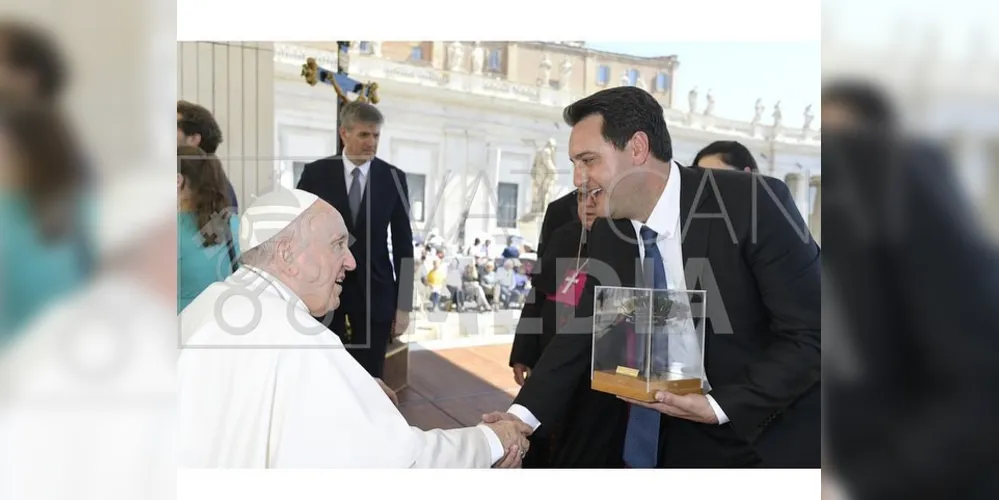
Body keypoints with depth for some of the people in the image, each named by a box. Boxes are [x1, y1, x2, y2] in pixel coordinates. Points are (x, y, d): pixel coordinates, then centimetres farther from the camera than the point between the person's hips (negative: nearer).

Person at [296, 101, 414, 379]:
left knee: (369, 379, 9)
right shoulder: (315, 173, -1)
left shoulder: (393, 178, 0)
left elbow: (403, 244, 0)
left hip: (374, 292, 0)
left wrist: (404, 304, -2)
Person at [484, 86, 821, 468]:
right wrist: (525, 415, -15)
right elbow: (581, 331, -4)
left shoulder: (756, 204, -21)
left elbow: (811, 333, -19)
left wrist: (720, 407, -25)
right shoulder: (607, 234, -6)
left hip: (774, 432, -4)